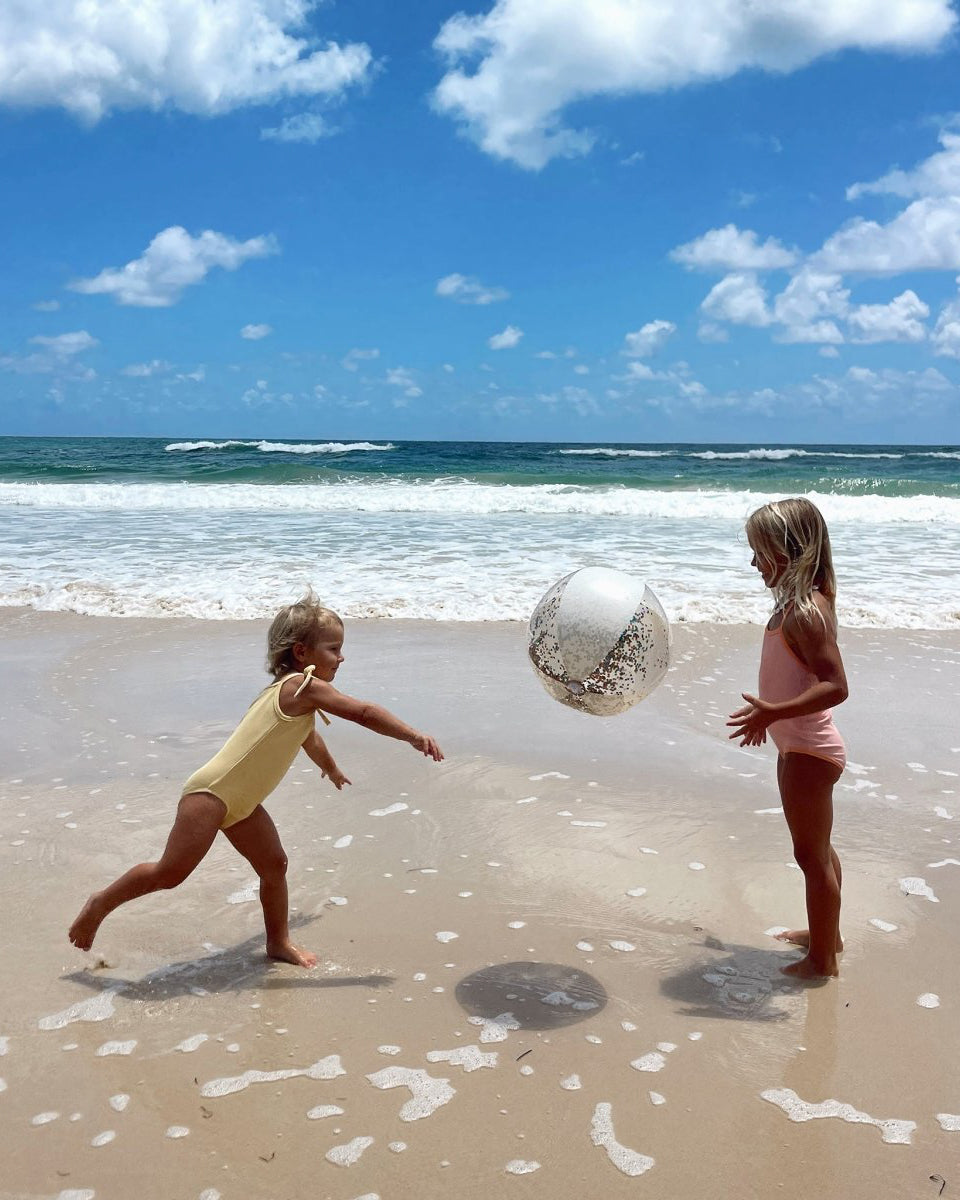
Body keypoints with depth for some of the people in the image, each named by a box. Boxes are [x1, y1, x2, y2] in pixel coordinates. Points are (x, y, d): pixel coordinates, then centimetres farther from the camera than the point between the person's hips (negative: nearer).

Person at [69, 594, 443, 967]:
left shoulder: (293, 692, 15)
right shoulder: (303, 686, -16)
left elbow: (311, 740, 36)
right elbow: (363, 713, -23)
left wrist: (333, 770, 52)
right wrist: (414, 737, -20)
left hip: (241, 802, 10)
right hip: (211, 792, -10)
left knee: (274, 864, 10)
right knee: (172, 872, -7)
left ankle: (279, 942, 22)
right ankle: (101, 903, 12)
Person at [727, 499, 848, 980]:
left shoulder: (803, 612, -24)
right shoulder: (799, 602, 7)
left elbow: (835, 685, -31)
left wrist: (774, 711, -34)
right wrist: (770, 713, 26)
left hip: (808, 751, -10)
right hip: (801, 745, 10)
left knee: (811, 855, 4)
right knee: (818, 849, 23)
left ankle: (822, 959, 18)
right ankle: (826, 933, 40)